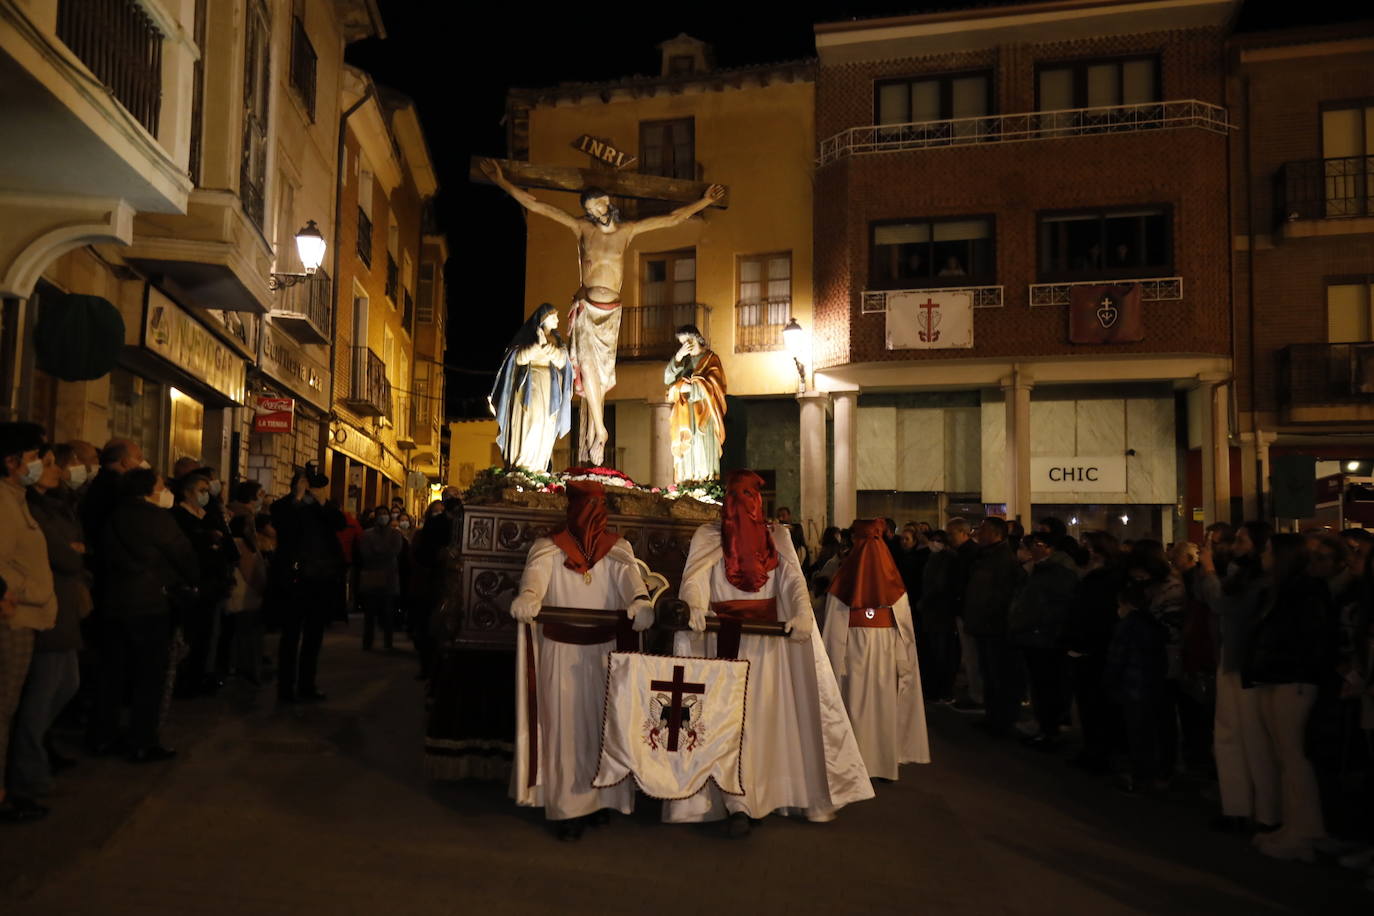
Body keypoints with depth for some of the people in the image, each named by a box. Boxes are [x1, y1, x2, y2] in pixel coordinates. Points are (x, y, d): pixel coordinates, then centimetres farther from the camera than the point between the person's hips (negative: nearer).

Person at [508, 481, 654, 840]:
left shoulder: (617, 549, 5)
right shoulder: (549, 547, 1)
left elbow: (630, 576, -15)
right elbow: (537, 572, -21)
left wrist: (641, 600, -38)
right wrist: (528, 595, -44)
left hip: (607, 652, 2)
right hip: (561, 653, -1)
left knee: (603, 723, 6)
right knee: (566, 726, -1)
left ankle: (602, 797, 18)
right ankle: (569, 807, 5)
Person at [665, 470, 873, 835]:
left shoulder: (777, 536, 11)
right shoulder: (709, 535, 6)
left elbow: (793, 579, -4)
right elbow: (694, 578, -9)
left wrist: (802, 613, -23)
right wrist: (694, 607, -31)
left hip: (769, 642, 2)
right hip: (725, 639, -1)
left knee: (771, 713, 2)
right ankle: (737, 803, -4)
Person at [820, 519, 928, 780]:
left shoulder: (844, 579, -7)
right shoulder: (894, 586, -3)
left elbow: (833, 629, -8)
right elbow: (905, 628, -4)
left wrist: (834, 665, -3)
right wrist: (903, 662, 2)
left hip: (852, 653, -1)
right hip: (885, 653, 1)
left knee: (855, 706, 8)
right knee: (884, 707, 11)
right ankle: (885, 761, 18)